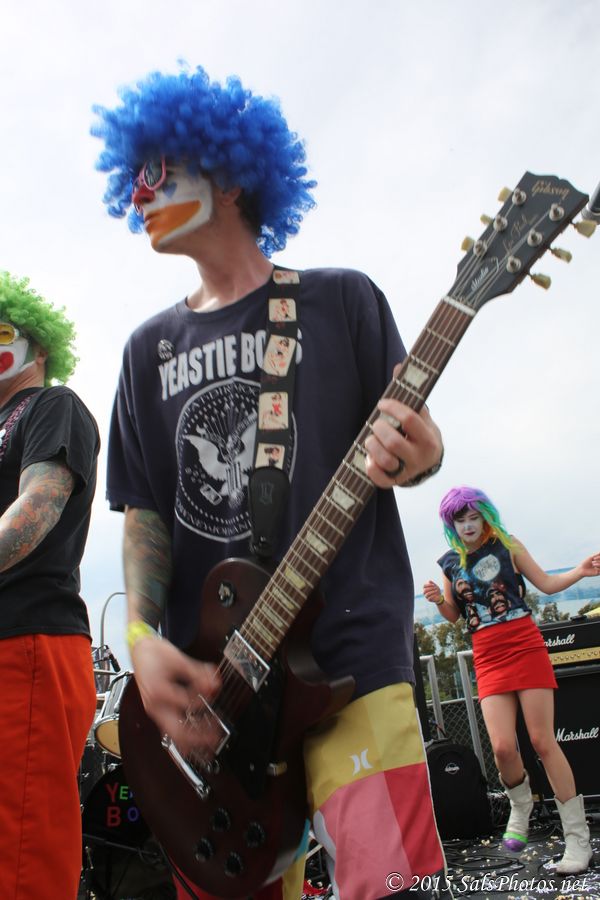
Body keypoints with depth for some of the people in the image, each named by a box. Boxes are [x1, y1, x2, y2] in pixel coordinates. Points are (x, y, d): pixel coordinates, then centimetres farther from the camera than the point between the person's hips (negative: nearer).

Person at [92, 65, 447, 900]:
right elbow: (144, 511, 10)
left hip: (349, 652, -3)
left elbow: (412, 441, 5)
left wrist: (413, 456, -20)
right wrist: (143, 636, -5)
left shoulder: (341, 299, 4)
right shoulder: (149, 346, 15)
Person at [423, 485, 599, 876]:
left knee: (543, 741, -4)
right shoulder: (450, 562, 8)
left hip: (526, 647, -2)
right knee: (503, 747, -10)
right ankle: (521, 806, 23)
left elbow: (546, 583, 6)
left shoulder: (507, 545, 3)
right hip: (488, 658, 2)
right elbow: (454, 615, 14)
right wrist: (439, 600, -7)